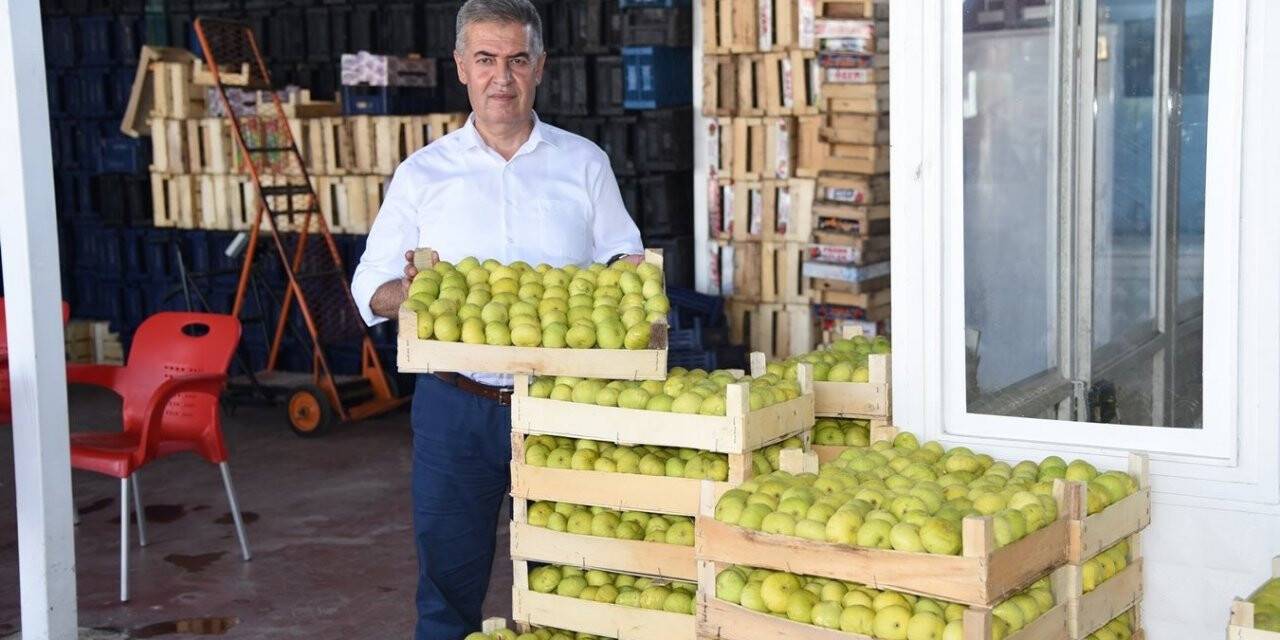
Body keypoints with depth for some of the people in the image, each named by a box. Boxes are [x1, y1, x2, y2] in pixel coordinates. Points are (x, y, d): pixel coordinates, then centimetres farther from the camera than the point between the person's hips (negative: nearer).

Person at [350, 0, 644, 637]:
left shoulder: (584, 163, 7)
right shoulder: (422, 173, 6)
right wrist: (410, 292, -17)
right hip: (456, 409, 0)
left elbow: (627, 262, 10)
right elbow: (371, 286, 5)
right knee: (447, 585, 7)